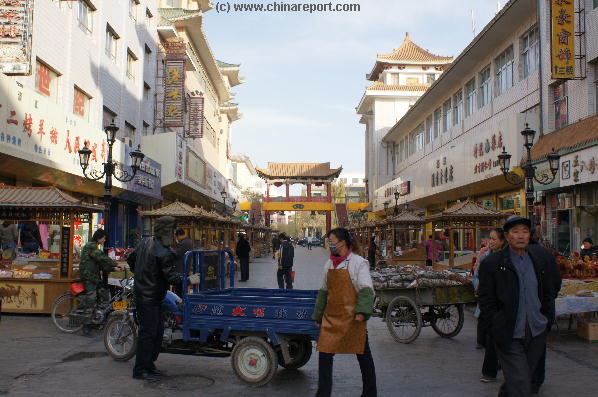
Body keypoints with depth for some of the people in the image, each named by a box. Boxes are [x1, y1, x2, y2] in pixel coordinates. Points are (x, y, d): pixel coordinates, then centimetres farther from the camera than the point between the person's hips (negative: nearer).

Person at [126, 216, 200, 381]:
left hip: (142, 291, 10)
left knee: (158, 330, 16)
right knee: (148, 333, -2)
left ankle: (149, 363, 27)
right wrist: (188, 279, -12)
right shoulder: (164, 253, -22)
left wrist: (140, 274, 32)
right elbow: (171, 277, -23)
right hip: (149, 298, -10)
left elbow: (131, 259, 20)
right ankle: (140, 370, 7)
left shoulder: (145, 242, 7)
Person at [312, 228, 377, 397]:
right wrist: (318, 316, 17)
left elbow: (366, 289, -14)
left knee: (363, 353, 8)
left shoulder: (358, 262, -7)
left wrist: (362, 312, -27)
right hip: (331, 317, 5)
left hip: (352, 318, -5)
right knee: (324, 353, 1)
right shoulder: (329, 264, 11)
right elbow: (323, 291, 17)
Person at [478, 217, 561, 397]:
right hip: (509, 336, -4)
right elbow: (486, 303, -4)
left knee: (526, 375, 17)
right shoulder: (491, 264, -8)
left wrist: (547, 316, 16)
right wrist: (496, 332, -8)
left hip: (537, 333, 4)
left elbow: (554, 285, 19)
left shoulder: (542, 257, 3)